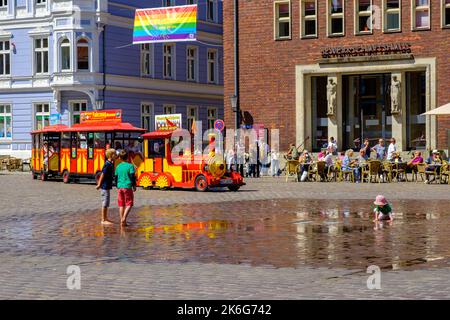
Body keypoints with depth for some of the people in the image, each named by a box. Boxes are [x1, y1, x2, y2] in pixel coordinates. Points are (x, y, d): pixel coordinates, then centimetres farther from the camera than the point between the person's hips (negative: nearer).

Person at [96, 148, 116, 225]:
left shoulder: (111, 164, 12)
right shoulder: (107, 164, -17)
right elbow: (102, 174, -17)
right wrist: (99, 184, -13)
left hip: (108, 186, 10)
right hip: (105, 186, -10)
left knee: (106, 203, 15)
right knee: (105, 203, -5)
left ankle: (105, 218, 24)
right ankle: (103, 220, -1)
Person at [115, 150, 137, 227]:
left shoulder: (118, 167, 7)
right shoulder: (130, 166, -7)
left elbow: (116, 177, 12)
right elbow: (132, 176, -9)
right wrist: (134, 185, 4)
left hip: (120, 187, 4)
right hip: (127, 186, -4)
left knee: (121, 205, 11)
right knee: (129, 204, 2)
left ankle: (122, 221, 12)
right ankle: (124, 219, -16)